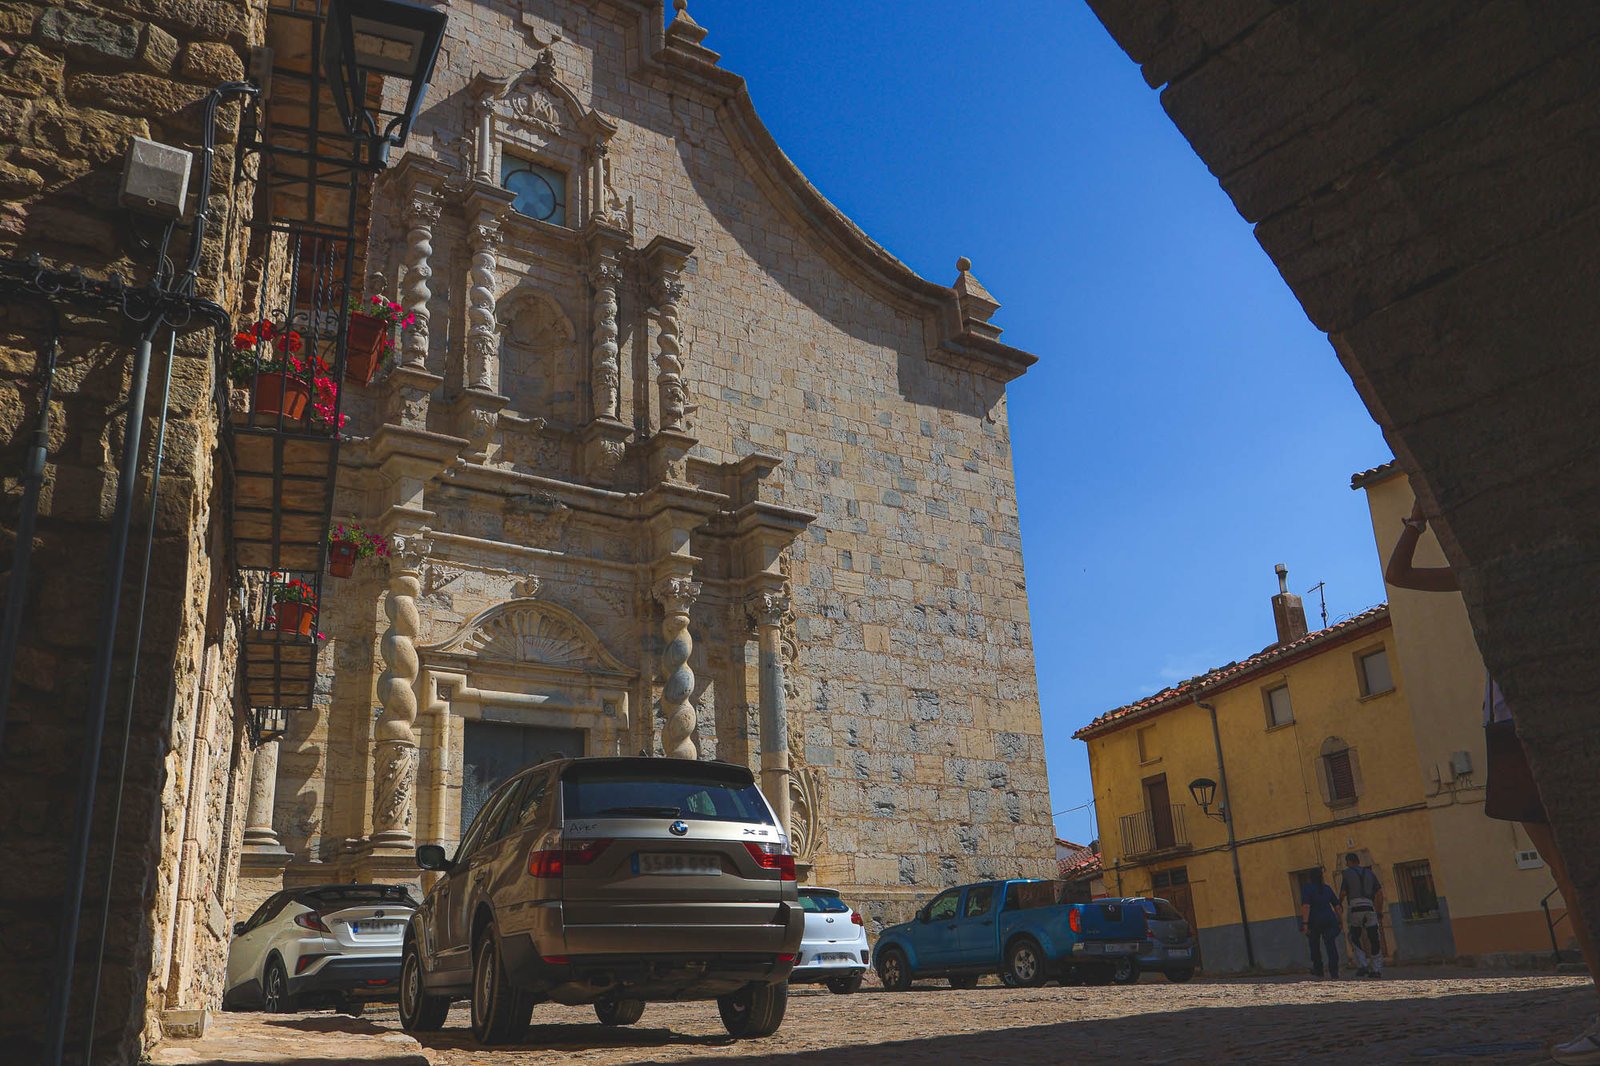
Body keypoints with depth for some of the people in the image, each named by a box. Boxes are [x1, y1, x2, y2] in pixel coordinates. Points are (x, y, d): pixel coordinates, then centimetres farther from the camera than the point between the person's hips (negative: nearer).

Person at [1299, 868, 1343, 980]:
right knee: (1331, 945, -1)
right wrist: (1339, 920, 20)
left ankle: (1318, 970, 26)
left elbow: (1306, 906, -18)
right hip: (1329, 919, 3)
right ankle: (1334, 972, -11)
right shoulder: (1327, 888, 9)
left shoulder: (1307, 889, -6)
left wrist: (1305, 923, -21)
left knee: (1314, 945, 16)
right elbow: (1336, 905, 11)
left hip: (1314, 920, -3)